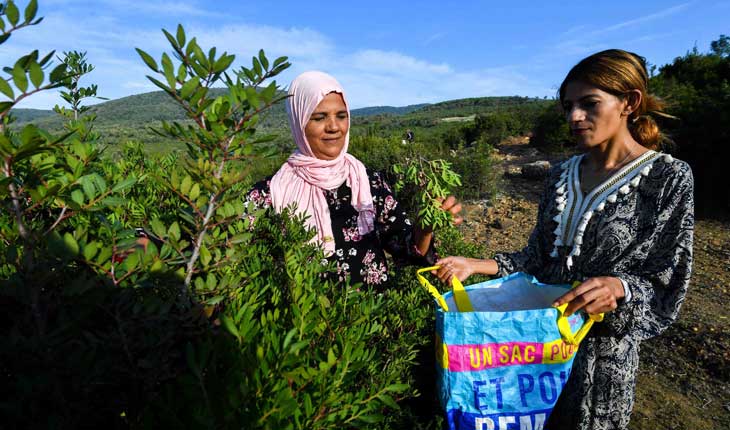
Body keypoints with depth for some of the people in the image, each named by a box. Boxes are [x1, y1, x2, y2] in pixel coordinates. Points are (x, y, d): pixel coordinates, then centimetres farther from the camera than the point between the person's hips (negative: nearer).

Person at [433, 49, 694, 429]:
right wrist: (480, 265, -7)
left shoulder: (667, 177, -12)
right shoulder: (562, 175, 3)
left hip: (602, 344, -5)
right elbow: (537, 258, 6)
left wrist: (619, 287, -32)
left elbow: (666, 287, -11)